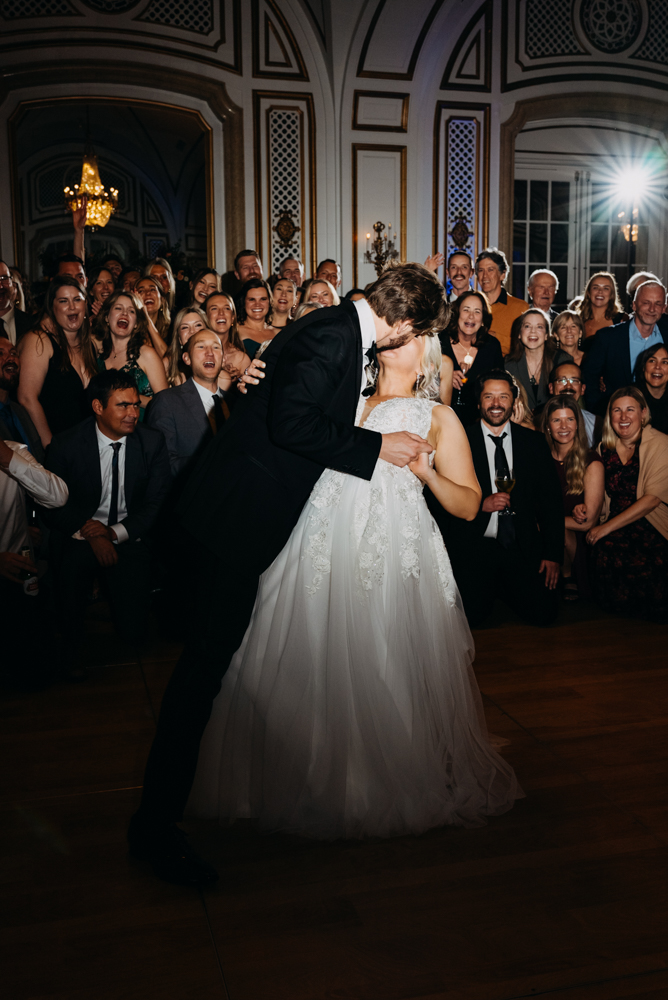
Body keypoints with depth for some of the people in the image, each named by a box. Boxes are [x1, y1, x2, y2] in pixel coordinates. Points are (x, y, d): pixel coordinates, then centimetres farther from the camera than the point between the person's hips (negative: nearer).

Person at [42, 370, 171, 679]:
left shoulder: (152, 442, -4)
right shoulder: (66, 444, -8)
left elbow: (156, 502, -1)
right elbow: (51, 505, -3)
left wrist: (115, 533, -15)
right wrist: (90, 533, -17)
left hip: (127, 539, 2)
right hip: (79, 537, -1)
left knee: (134, 631, -8)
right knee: (71, 563, -38)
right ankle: (71, 646, -10)